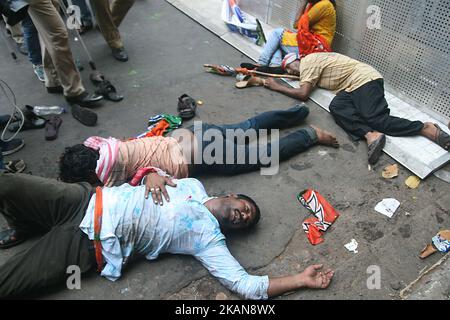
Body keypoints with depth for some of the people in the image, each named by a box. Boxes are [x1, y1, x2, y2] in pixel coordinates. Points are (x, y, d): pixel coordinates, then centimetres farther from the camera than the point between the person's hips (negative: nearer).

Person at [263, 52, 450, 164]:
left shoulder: (307, 61, -7)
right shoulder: (310, 65, 23)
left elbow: (303, 94, -14)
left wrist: (277, 87, -4)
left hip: (364, 79, -9)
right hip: (352, 87, 9)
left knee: (374, 118, -25)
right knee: (336, 107, -19)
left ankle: (425, 128, -17)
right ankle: (371, 135, -38)